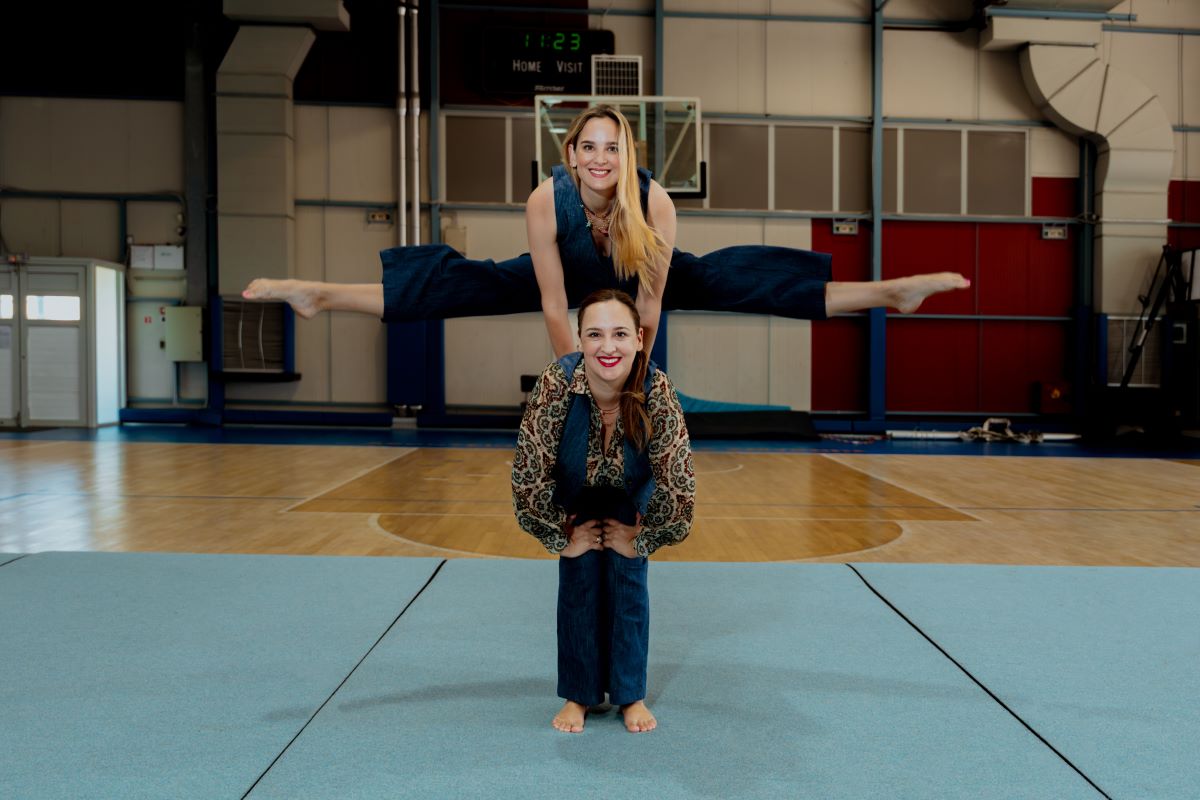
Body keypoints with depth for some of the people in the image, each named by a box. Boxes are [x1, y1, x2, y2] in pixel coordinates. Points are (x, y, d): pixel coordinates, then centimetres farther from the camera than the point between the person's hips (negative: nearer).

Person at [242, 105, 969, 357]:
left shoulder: (656, 201, -35)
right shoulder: (546, 199, -34)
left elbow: (650, 302, -29)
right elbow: (553, 303, -30)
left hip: (645, 278, 0)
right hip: (572, 278, 0)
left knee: (738, 280, -14)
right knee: (466, 284, -13)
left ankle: (891, 291, -10)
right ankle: (321, 296, -9)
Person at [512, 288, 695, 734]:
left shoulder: (657, 392, -37)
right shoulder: (556, 385, -38)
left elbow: (678, 484, -27)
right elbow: (528, 476, -28)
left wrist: (642, 538, -15)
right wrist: (562, 537, -17)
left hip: (630, 498, 0)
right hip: (574, 495, 0)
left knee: (629, 582, -3)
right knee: (578, 583, -3)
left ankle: (631, 696, 14)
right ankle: (578, 696, 13)